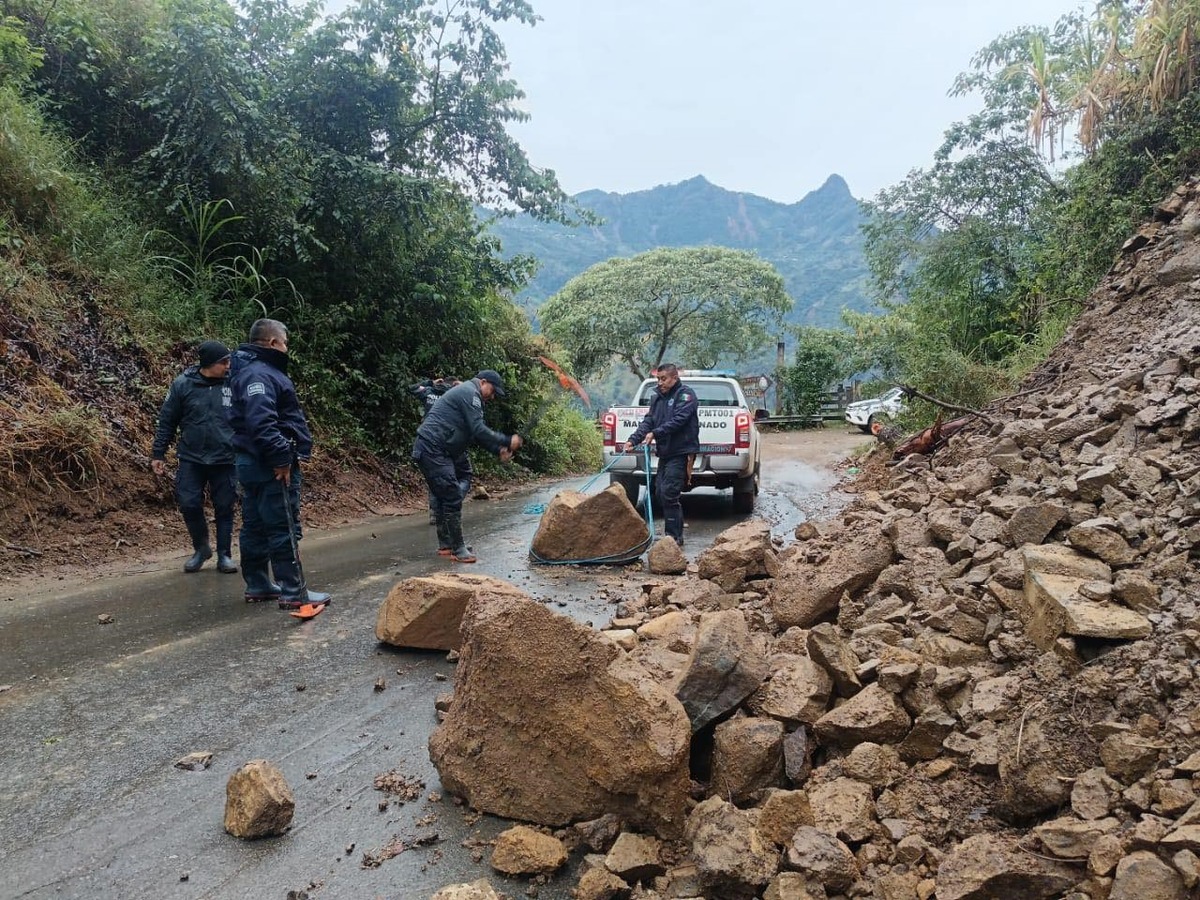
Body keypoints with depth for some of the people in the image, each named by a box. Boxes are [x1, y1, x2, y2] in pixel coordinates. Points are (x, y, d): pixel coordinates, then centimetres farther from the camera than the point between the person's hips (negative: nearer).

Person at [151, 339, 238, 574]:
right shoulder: (183, 385, -4)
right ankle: (201, 548, 22)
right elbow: (167, 421, 3)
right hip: (191, 459, 0)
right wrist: (158, 454, 4)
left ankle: (224, 555, 20)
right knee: (189, 504, -2)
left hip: (225, 460, 0)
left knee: (224, 508, 6)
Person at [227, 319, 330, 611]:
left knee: (256, 526, 15)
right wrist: (281, 458, -27)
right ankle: (293, 592, -3)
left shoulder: (256, 370, 19)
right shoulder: (259, 374, -16)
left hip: (254, 464, 11)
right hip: (271, 466, -11)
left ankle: (257, 585, 24)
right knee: (284, 528, -7)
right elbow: (260, 422, -29)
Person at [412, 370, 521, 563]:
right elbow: (478, 430, -17)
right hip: (433, 450, -11)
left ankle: (445, 545, 24)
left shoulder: (466, 393, 24)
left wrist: (499, 450, 12)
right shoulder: (469, 393, -9)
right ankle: (458, 550, -6)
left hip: (430, 450, 11)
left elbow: (476, 434, 23)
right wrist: (507, 441, -10)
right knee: (453, 497, -10)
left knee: (443, 496, 16)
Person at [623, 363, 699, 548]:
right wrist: (633, 439, -7)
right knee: (660, 492, 9)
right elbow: (648, 421, 9)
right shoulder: (657, 398, 17)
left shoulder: (685, 394, -6)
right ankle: (674, 534, 19)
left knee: (668, 493, -13)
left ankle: (674, 537, -5)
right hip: (665, 453, 8)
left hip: (680, 453, -8)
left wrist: (655, 433, -27)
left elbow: (678, 420, -19)